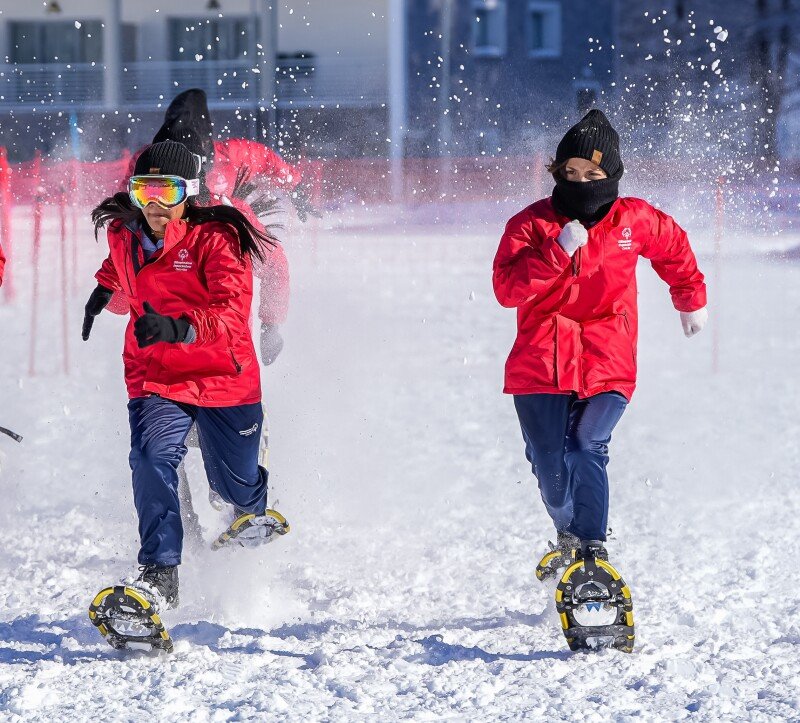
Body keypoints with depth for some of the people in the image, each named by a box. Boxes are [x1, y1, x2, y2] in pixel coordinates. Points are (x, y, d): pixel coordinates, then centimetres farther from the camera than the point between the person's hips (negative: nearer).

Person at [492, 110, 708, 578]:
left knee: (586, 450, -21)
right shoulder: (532, 224, 0)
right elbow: (507, 289, -12)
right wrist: (558, 252, -21)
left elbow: (675, 248, 26)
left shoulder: (633, 221, 4)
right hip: (540, 366, 1)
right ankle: (569, 537, 28)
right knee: (550, 466, 0)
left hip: (607, 367, -1)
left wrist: (691, 300, 36)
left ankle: (593, 554, -21)